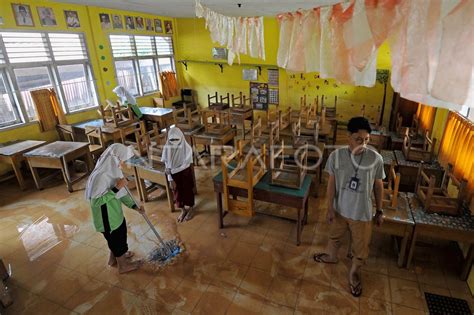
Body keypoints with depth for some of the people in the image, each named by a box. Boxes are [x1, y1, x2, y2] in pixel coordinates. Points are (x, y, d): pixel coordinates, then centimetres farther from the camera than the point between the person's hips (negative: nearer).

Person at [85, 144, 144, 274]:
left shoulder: (113, 169, -3)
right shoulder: (100, 176, -31)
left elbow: (122, 192, 5)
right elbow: (96, 200, -29)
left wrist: (134, 206, 1)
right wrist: (116, 188, -32)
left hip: (114, 210, 9)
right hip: (105, 214, -9)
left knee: (119, 233, 26)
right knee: (116, 237, 11)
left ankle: (114, 258, 50)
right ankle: (123, 265, 34)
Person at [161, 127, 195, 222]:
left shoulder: (186, 148, -21)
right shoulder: (167, 148, -12)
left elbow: (186, 164, -19)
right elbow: (167, 165, -7)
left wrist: (172, 170, -23)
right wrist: (170, 179, -8)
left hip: (185, 173, -3)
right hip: (174, 175, 3)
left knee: (188, 191, 14)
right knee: (177, 192, 17)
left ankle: (190, 209, 37)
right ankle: (183, 210, 39)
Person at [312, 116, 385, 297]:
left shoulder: (376, 159, -16)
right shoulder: (336, 156, -16)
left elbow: (378, 186, -3)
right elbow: (331, 183, -7)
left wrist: (380, 211, 4)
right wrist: (330, 208, -5)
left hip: (362, 213, -1)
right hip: (340, 208, 1)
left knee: (360, 246, 17)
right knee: (334, 235, 27)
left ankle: (354, 272, 46)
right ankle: (331, 256, 58)